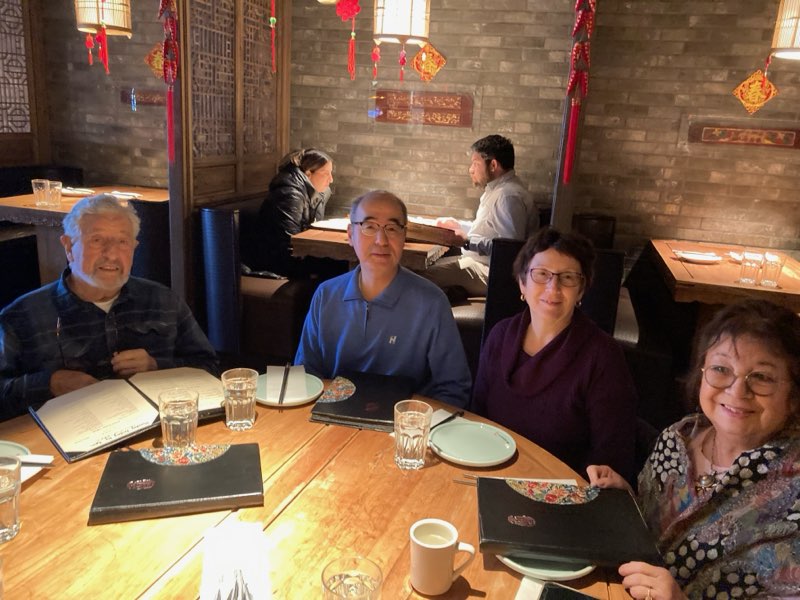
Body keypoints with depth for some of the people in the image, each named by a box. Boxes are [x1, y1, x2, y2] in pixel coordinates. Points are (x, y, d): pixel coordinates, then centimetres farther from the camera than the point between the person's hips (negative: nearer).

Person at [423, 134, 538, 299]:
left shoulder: (509, 196, -20)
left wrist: (469, 241, -22)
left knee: (428, 276, -19)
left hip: (492, 272, -11)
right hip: (479, 259, 11)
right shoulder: (497, 189, 15)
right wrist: (457, 225, 22)